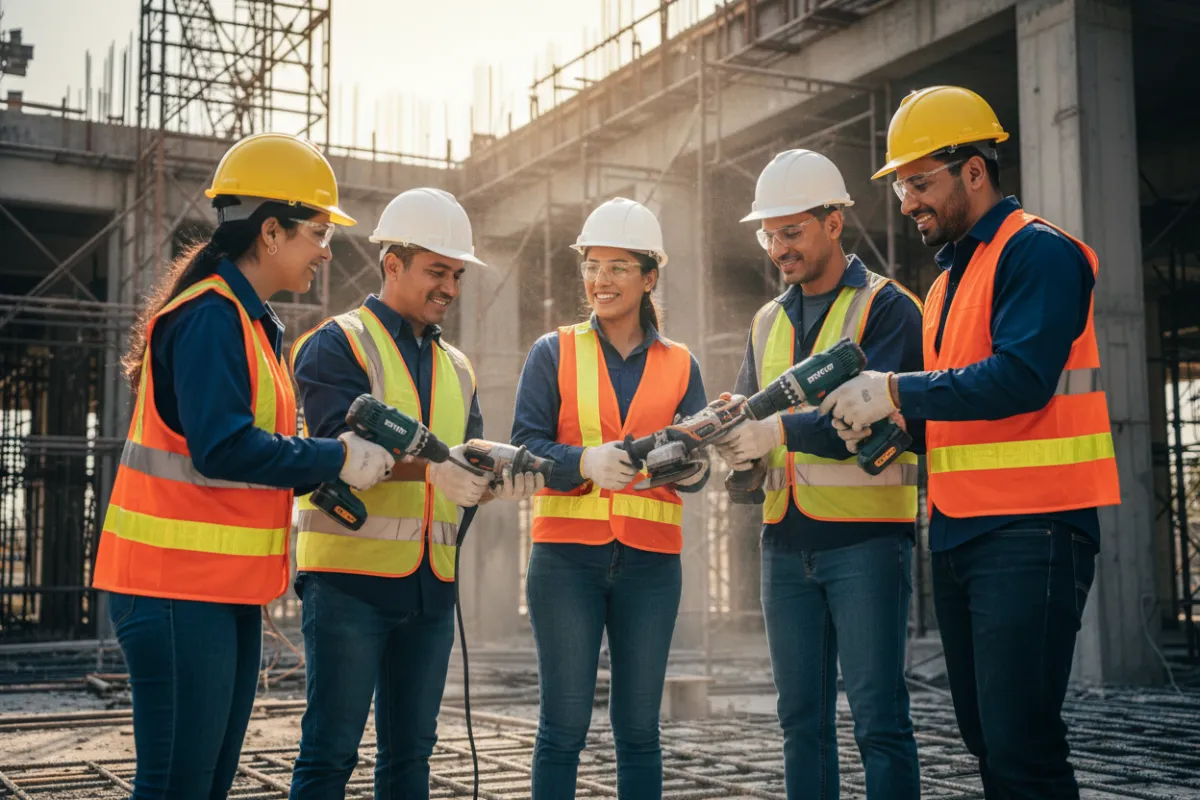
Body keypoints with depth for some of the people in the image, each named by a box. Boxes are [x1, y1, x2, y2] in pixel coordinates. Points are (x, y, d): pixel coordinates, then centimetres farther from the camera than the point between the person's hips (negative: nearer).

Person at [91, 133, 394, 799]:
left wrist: (355, 459, 4)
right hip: (180, 586, -10)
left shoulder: (245, 318, 17)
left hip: (227, 589, 10)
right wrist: (338, 458, -14)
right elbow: (221, 447, -24)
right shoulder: (210, 316, -15)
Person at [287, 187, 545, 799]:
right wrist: (431, 463, -32)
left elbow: (466, 476, 11)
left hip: (431, 585, 7)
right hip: (350, 577, -6)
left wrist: (504, 477, -12)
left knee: (410, 751, 13)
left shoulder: (455, 368, 18)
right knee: (331, 750, -3)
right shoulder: (337, 344, -3)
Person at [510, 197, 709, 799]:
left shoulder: (680, 365, 11)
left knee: (638, 726, 7)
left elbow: (697, 461, 4)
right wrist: (585, 462, -24)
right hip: (567, 555, -2)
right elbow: (525, 445, -4)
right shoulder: (553, 353, 6)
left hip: (650, 561, 2)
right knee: (564, 724, 0)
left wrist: (690, 467, -20)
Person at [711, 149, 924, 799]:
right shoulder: (769, 321, 18)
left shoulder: (886, 307, -3)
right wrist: (732, 439, -11)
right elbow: (747, 406, 12)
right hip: (787, 542, 6)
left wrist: (782, 430, -28)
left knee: (878, 718, -4)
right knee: (802, 719, 11)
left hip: (865, 535, -6)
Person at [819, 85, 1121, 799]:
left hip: (1029, 530, -9)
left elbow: (1019, 378, -22)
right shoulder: (947, 282, 20)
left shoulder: (1038, 252, -8)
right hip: (959, 530, 9)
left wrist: (895, 392, -17)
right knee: (986, 737, 13)